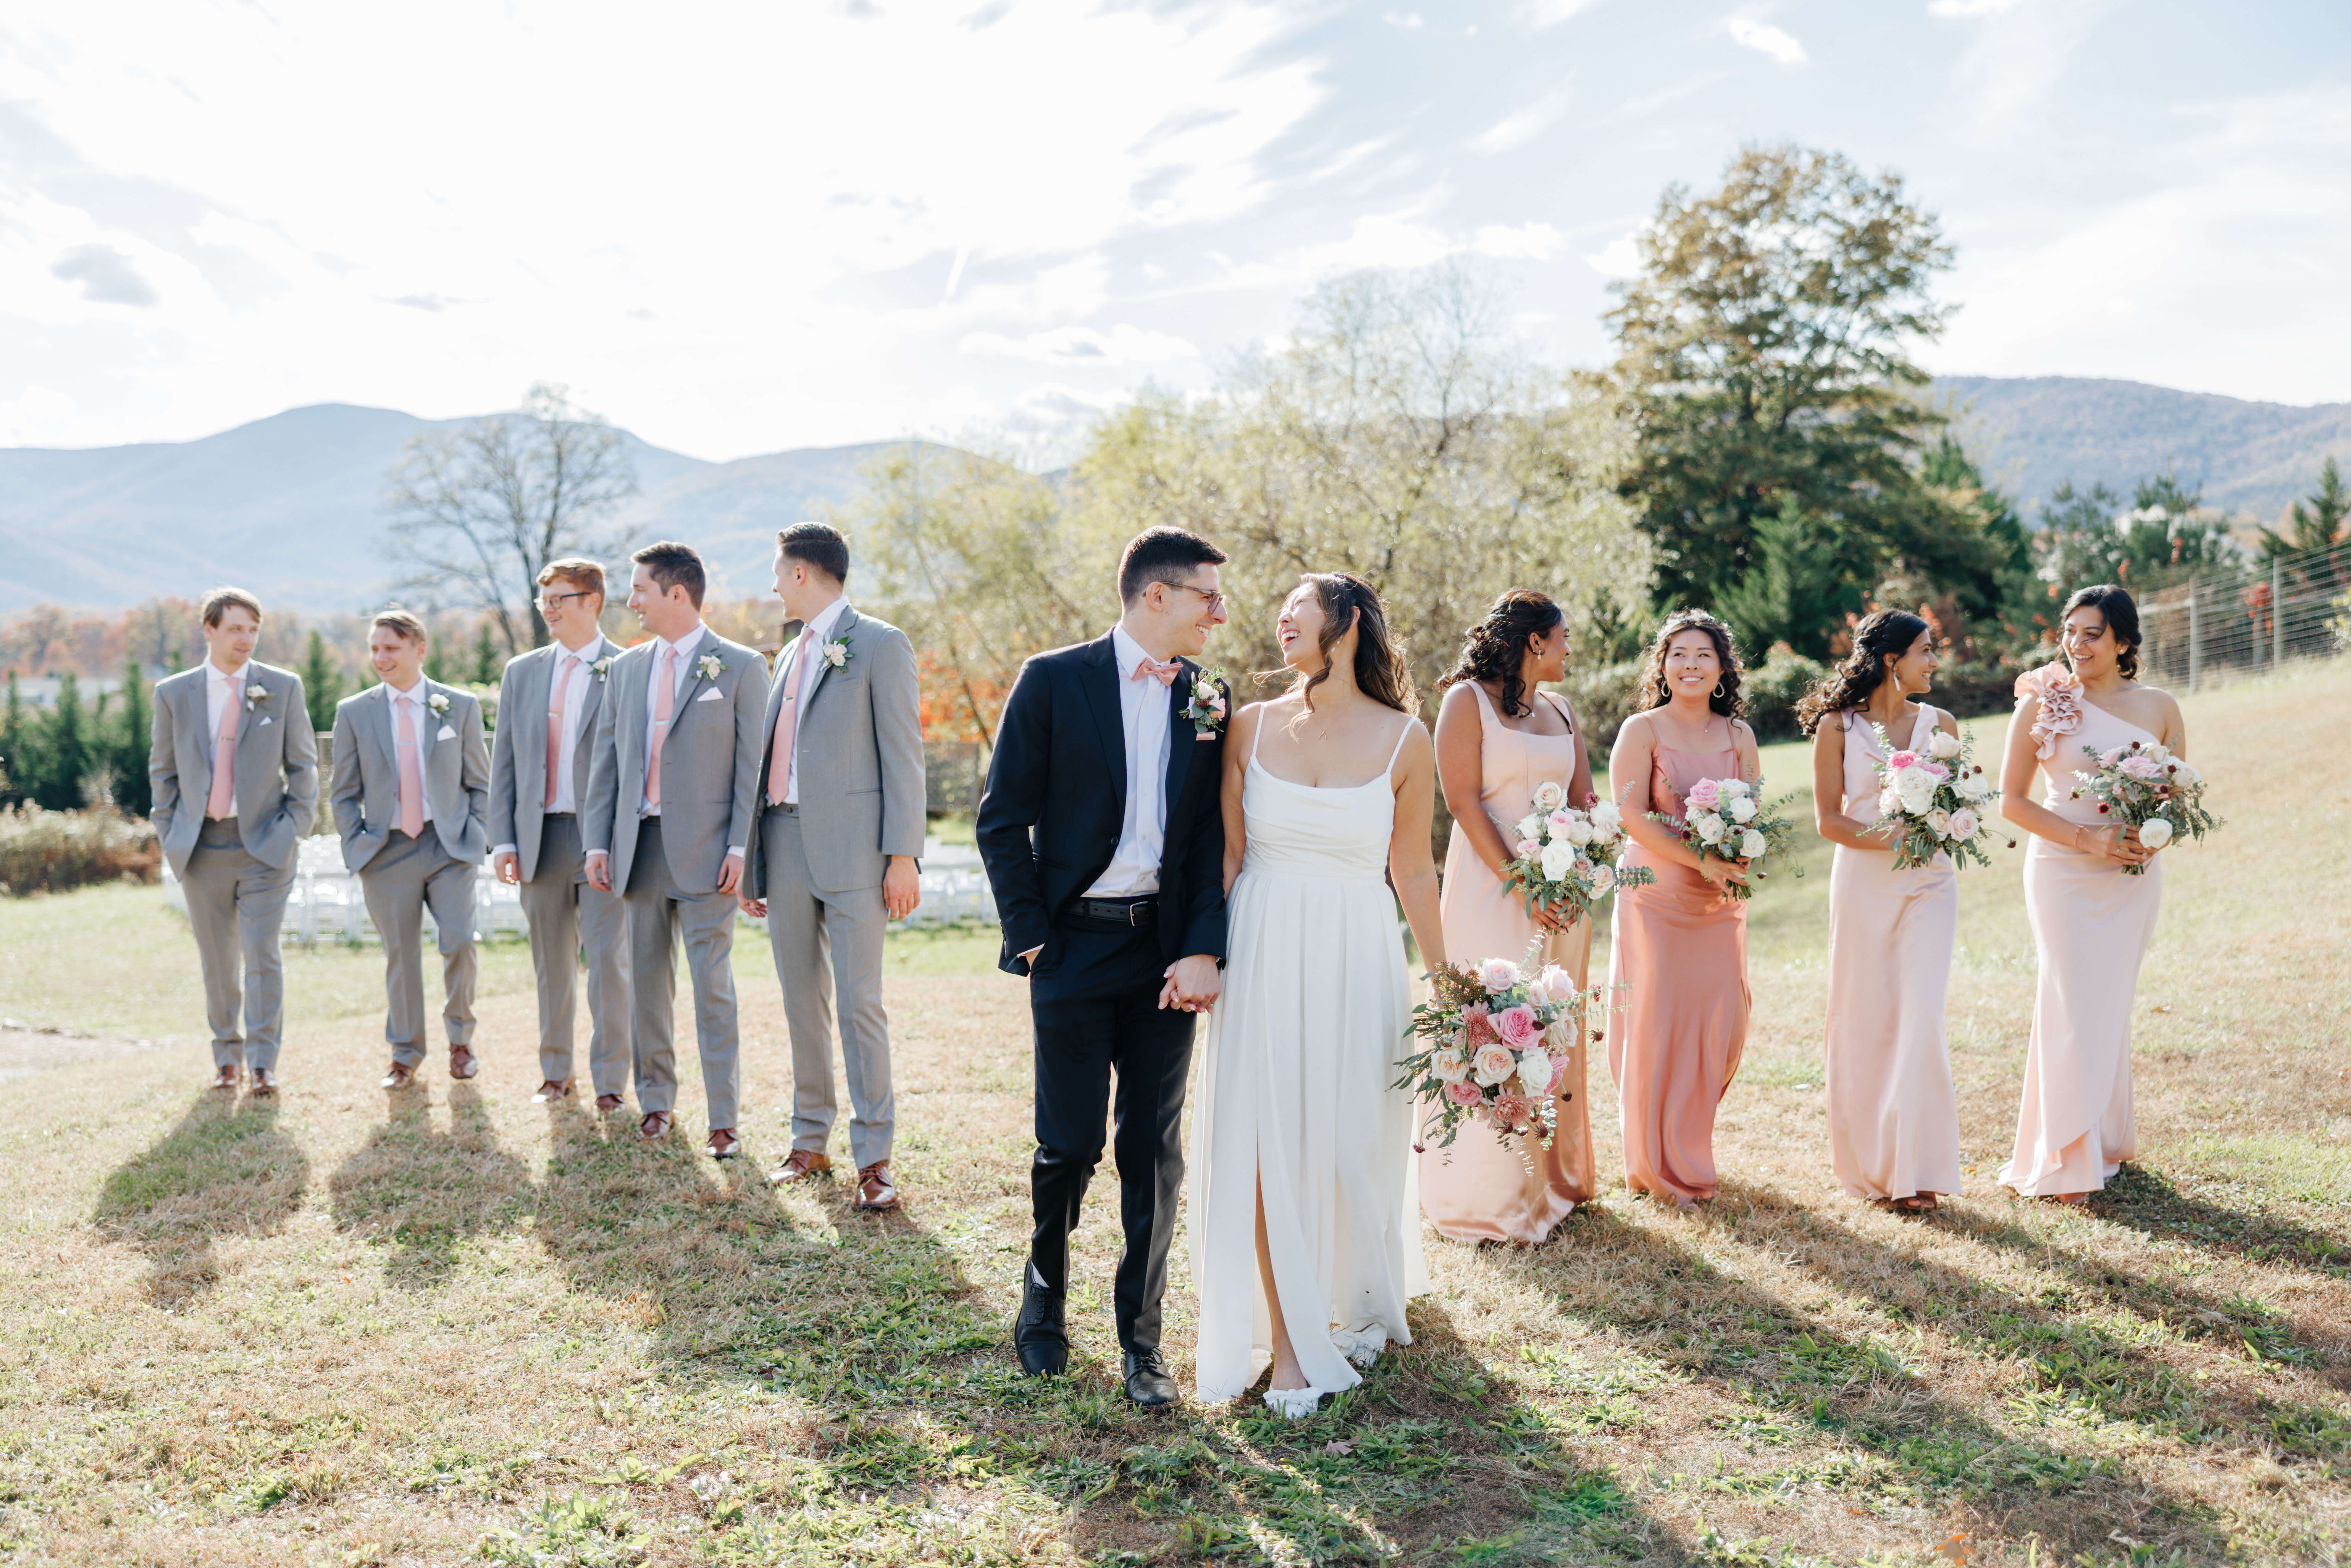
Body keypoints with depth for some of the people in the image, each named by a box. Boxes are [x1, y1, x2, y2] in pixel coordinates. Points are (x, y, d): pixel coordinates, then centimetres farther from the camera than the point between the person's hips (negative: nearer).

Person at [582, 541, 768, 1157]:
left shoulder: (741, 667, -2)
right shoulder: (626, 669, 13)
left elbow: (754, 765, -6)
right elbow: (606, 761, 14)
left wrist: (741, 847, -13)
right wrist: (597, 842, 6)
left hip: (704, 851, -5)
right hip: (639, 847, 5)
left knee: (713, 986, -4)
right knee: (646, 983, 11)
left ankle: (724, 1121, 3)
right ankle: (656, 1101, 24)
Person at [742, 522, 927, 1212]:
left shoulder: (880, 644, -4)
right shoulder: (791, 655, 19)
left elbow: (903, 754, -8)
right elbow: (773, 756, 19)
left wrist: (903, 855, -14)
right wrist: (754, 861, 15)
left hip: (852, 845, -7)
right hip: (787, 844, 7)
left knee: (859, 1001, -5)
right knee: (802, 1000, 11)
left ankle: (873, 1156, 3)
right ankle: (810, 1141, 22)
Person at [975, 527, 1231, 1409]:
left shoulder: (1209, 699, 6)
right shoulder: (1054, 682, -4)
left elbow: (1217, 836, 5)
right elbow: (1002, 819, -2)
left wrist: (1205, 950, -6)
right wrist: (1029, 936, -6)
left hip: (1167, 949, 3)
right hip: (1075, 944, -3)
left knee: (1155, 1149, 6)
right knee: (1071, 1144, 2)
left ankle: (1141, 1337, 20)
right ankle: (1045, 1303, 29)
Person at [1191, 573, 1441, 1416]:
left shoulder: (1405, 741, -2)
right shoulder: (1252, 725, 1)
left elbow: (1413, 872, 5)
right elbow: (1226, 854, 5)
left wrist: (1443, 981, 8)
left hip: (1356, 959, 0)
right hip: (1264, 955, 1)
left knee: (1353, 1138, 10)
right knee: (1270, 1143, -1)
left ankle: (1354, 1303, 37)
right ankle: (1289, 1338, 13)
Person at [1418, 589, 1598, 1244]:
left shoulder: (1560, 710, 16)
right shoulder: (1469, 700, -4)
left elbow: (1584, 798, 12)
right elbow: (1463, 801, -11)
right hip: (1491, 887, -6)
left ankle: (1554, 1176, 21)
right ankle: (1487, 1196, 4)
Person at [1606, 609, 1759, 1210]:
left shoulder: (1739, 735, 10)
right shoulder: (1642, 730, -4)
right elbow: (1631, 814, -11)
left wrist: (1739, 862, -9)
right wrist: (1700, 861, -18)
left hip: (1721, 900, 4)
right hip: (1657, 895, -4)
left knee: (1724, 1023, 3)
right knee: (1657, 1023, -2)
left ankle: (1689, 1146, 26)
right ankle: (1658, 1166, 13)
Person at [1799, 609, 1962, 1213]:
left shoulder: (1939, 724, 8)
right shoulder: (1837, 727, -1)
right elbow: (1828, 820, -3)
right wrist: (1889, 839, -17)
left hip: (1929, 882, 2)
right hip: (1863, 883, -2)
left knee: (1921, 1016, -8)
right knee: (1865, 1019, 4)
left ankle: (1913, 1167, -2)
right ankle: (1865, 1162, 20)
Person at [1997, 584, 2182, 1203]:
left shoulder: (2158, 707, 5)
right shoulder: (2042, 703, -3)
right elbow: (2012, 800, -3)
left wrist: (2150, 838, -10)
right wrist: (2086, 837, -14)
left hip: (2133, 876, 3)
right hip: (2062, 872, -3)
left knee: (2110, 1007, 8)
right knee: (2073, 1007, -7)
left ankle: (2107, 1142, 23)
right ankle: (2067, 1162, 0)